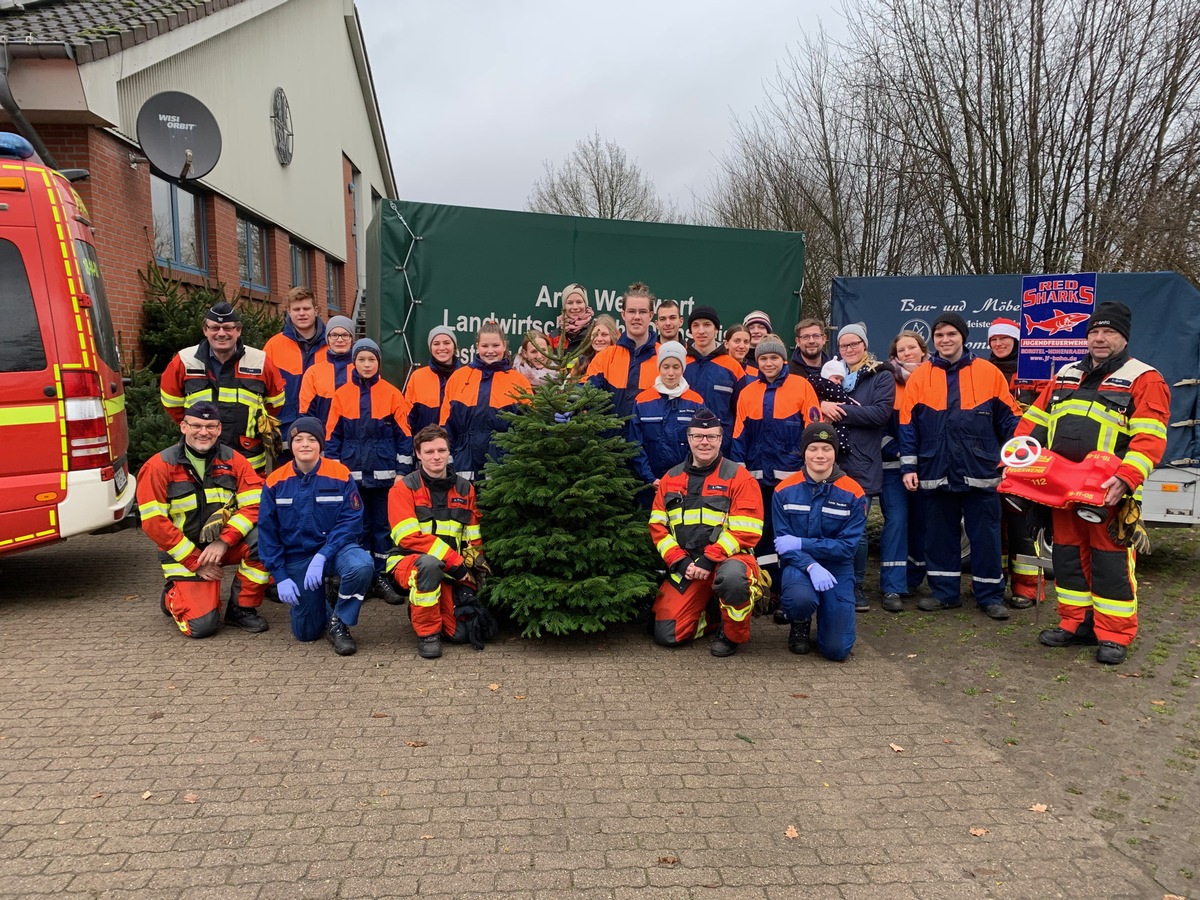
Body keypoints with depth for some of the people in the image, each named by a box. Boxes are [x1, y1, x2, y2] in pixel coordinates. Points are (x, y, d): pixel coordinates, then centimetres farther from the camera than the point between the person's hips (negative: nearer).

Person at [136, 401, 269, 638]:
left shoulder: (233, 460, -2)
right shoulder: (159, 466, -9)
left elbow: (253, 505, -9)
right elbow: (153, 522, -13)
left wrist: (224, 541, -23)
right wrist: (196, 561, -15)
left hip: (227, 544, 3)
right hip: (184, 555, -3)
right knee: (202, 625, -18)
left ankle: (242, 609, -8)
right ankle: (173, 597, 19)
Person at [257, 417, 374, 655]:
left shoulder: (340, 475, -10)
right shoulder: (275, 482, -5)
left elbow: (350, 522, -12)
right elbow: (267, 532, -1)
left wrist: (322, 557, -24)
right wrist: (280, 577, -7)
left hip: (335, 547, -2)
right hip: (296, 558, 2)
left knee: (361, 566, -36)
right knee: (306, 632, 2)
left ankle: (339, 623, -9)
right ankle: (323, 610, 40)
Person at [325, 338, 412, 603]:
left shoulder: (392, 394, 0)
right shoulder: (342, 395, 3)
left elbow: (404, 435, 0)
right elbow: (332, 436, 5)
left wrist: (403, 471, -4)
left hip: (384, 474, -1)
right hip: (352, 474, 1)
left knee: (383, 524, 6)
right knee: (358, 525, 8)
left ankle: (381, 576, 16)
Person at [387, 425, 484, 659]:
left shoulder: (465, 488, 7)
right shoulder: (403, 489, -6)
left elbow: (474, 539, 9)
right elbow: (409, 537, -17)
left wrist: (473, 568, -6)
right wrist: (453, 560, -22)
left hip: (453, 570, 4)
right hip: (410, 562, -4)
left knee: (462, 633, -9)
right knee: (430, 563, -39)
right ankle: (427, 631, -18)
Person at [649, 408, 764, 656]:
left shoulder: (738, 476, -2)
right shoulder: (671, 478, 12)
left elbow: (746, 531, -10)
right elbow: (658, 526, 8)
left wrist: (709, 560, -18)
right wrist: (680, 562, -8)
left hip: (727, 559, -4)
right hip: (683, 567, 4)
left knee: (732, 577, -41)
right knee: (667, 634, -10)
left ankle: (732, 634, -9)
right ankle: (714, 616, 22)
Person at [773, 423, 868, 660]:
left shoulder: (853, 493, -7)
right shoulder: (785, 491, -5)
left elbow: (849, 546, -10)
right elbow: (784, 543, -8)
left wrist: (801, 544, -18)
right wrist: (811, 566, -27)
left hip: (837, 568, 1)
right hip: (798, 564, 0)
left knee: (837, 650, -8)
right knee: (801, 598, -37)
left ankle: (826, 614, 30)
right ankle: (799, 626, 3)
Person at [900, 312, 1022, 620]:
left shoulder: (989, 373, 1)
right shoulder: (920, 376, 4)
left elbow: (1009, 420, 5)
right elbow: (908, 425, 4)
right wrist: (909, 467, 0)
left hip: (980, 472, -1)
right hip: (935, 473, 2)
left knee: (985, 534, 5)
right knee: (939, 533, 10)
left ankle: (990, 595, 18)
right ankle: (944, 592, 23)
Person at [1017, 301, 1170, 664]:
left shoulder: (1143, 379, -2)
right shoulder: (1066, 376, 16)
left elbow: (1150, 438, -13)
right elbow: (1034, 420, 17)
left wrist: (1125, 479, -27)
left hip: (1108, 492, -5)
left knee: (1111, 561, 0)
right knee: (1067, 554, 11)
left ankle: (1114, 636, 11)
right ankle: (1076, 624, 24)